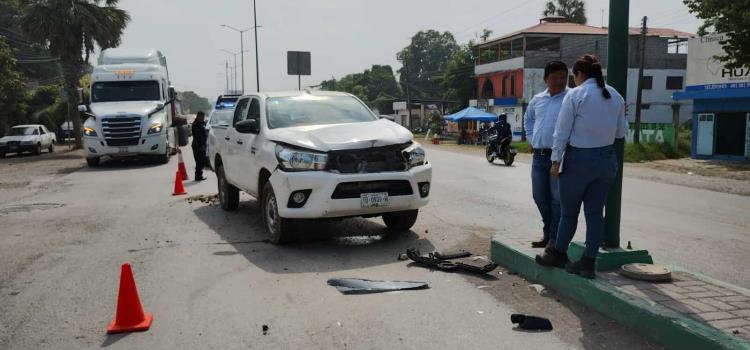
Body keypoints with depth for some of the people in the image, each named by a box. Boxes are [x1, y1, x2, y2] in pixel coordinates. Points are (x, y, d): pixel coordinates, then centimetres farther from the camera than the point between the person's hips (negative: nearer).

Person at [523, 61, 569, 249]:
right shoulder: (537, 99, 12)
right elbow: (528, 120, 28)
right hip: (538, 156, 6)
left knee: (557, 198, -1)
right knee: (539, 197, 13)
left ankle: (554, 238, 9)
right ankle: (547, 234, 28)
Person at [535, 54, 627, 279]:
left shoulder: (575, 95, -10)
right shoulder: (615, 96, 6)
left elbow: (562, 132, -11)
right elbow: (621, 131, 12)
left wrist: (556, 161, -6)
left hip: (579, 159, -5)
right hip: (607, 158, 5)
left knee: (569, 212, 10)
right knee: (595, 212, 8)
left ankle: (558, 255, 27)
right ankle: (588, 264, 13)